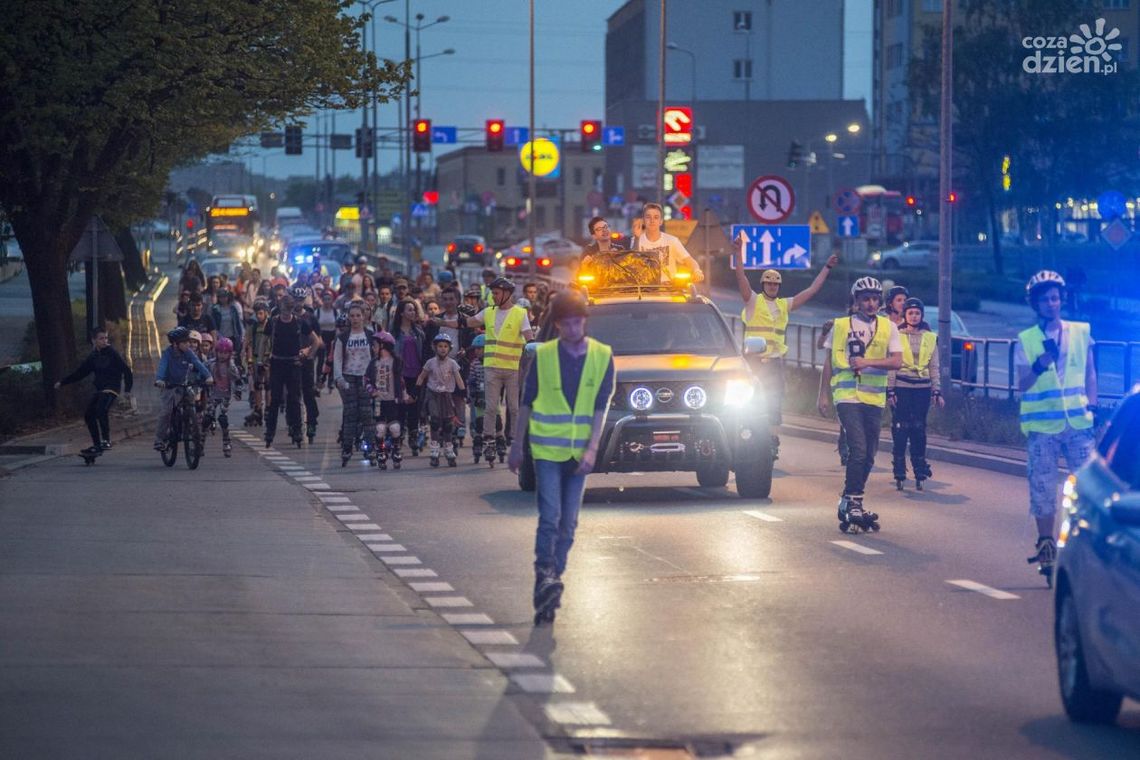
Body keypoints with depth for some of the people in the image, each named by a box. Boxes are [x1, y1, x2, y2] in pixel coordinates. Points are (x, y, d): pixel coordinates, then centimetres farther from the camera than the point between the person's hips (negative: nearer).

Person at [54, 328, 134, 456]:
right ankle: (97, 445, 7)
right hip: (99, 390, 7)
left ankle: (106, 440, -27)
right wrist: (62, 382, 16)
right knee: (89, 415, 0)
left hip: (111, 389, -7)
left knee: (101, 410, -30)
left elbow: (126, 370, -6)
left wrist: (127, 390, -13)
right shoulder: (93, 357, 11)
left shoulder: (113, 354, -5)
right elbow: (79, 373, 18)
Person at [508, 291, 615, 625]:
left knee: (568, 523, 6)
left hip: (579, 453, 2)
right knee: (550, 517, -14)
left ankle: (553, 582, 15)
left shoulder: (602, 356, 0)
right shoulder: (543, 356, -2)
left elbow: (601, 407, -2)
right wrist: (517, 445, 9)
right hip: (547, 449, -2)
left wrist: (591, 449, -12)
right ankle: (544, 578, -14)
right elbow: (526, 403, 6)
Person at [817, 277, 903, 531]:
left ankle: (851, 501, 19)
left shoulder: (888, 327, 7)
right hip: (847, 396, -3)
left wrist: (868, 362, -17)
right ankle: (852, 503, -11)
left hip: (875, 398, 3)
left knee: (868, 455, 6)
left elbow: (896, 361, -4)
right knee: (858, 449, -16)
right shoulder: (840, 326, 5)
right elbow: (828, 362, 8)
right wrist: (823, 395, 4)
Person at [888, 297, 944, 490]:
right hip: (902, 387, -2)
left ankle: (920, 471, 7)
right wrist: (890, 391, -4)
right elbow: (891, 365, 1)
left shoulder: (930, 338, 10)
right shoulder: (896, 336, 2)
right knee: (900, 429, -5)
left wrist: (937, 391, 7)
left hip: (922, 388, 2)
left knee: (919, 429, 0)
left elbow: (934, 367, 12)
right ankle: (899, 472, 1)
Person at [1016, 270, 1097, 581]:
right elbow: (1022, 385, -6)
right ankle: (1046, 544, 11)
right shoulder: (1026, 340, 1)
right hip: (1042, 426, -1)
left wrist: (1092, 406, 3)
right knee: (1043, 488, 1)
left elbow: (1090, 373, 15)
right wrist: (1041, 363, -23)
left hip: (1078, 423, 1)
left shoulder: (1081, 332, 7)